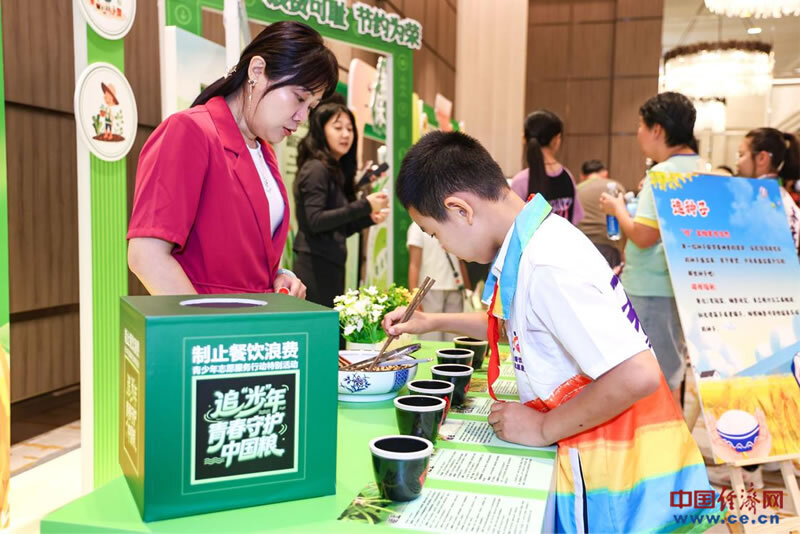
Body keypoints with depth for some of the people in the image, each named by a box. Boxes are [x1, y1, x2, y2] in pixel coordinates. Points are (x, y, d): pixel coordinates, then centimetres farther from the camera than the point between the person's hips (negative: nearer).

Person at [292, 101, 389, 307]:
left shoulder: (337, 171, 17)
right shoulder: (316, 169, -8)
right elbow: (314, 221, -19)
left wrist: (369, 218, 5)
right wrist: (364, 205, -18)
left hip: (331, 268, 9)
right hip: (316, 268, -9)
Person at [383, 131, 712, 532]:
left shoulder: (546, 265, -26)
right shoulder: (540, 237, 2)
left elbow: (637, 376, -29)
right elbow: (526, 326, 22)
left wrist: (543, 428, -16)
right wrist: (437, 322, 19)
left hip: (620, 476, -8)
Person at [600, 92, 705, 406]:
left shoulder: (663, 173, -18)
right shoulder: (703, 170, 10)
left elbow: (643, 235, -23)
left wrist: (617, 208, -7)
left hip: (652, 290, -9)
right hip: (683, 284, 9)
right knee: (672, 374, 19)